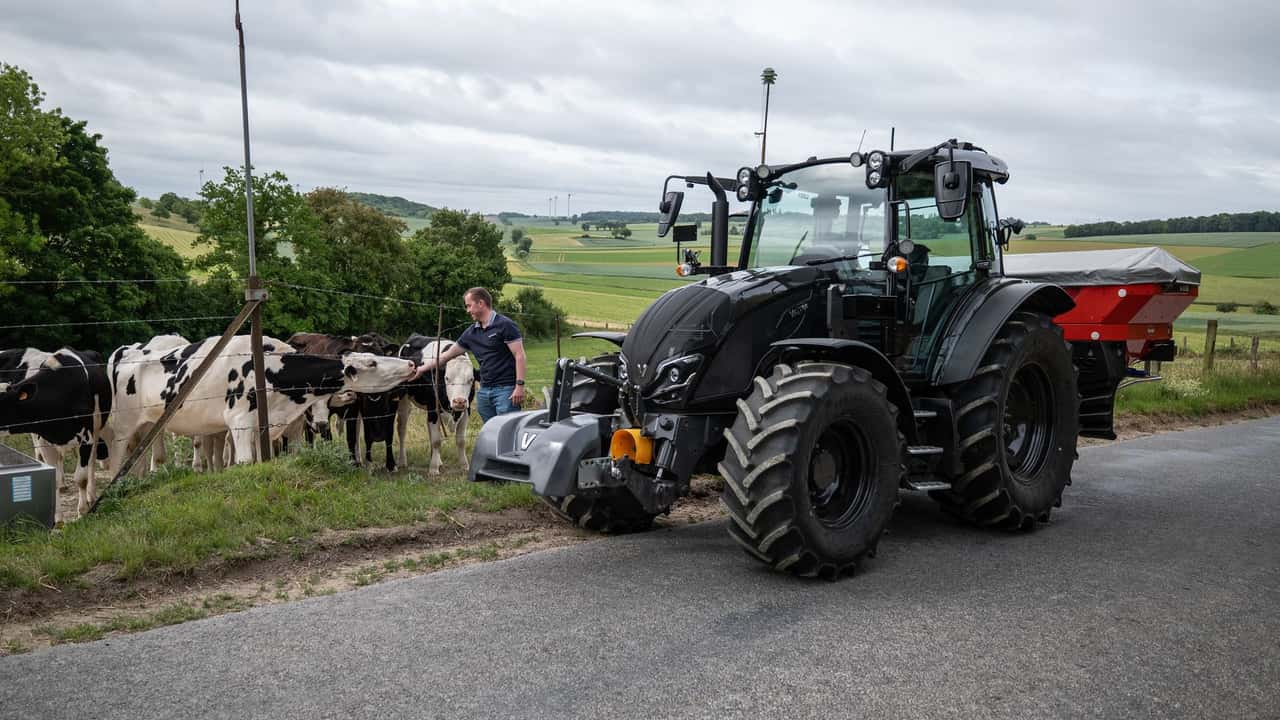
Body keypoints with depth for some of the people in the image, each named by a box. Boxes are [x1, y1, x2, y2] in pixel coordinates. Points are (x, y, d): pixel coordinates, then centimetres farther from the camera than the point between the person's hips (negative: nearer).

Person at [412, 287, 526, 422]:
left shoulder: (505, 325, -7)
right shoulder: (471, 333, 13)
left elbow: (519, 355, -11)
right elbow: (447, 355, 22)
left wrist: (519, 385, -18)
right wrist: (423, 369, 25)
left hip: (505, 389, -7)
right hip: (484, 391, 7)